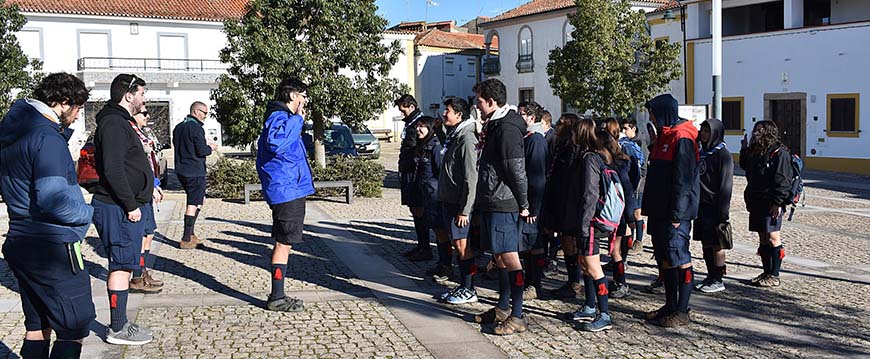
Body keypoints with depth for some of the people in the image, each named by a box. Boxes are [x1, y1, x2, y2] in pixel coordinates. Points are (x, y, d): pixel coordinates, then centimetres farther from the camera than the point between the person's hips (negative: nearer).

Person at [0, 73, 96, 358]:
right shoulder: (47, 137, -18)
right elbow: (53, 199, -27)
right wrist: (87, 213, -10)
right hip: (52, 248, -10)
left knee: (38, 326, 19)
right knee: (74, 330, -1)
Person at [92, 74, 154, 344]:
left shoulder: (120, 122, 20)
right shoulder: (114, 123, -14)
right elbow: (113, 169, -22)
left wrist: (143, 195, 19)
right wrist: (131, 205, -20)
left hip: (124, 207, 11)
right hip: (118, 209, -11)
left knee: (124, 265, 13)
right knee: (122, 266, -5)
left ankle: (120, 323, 21)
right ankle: (118, 330, 1)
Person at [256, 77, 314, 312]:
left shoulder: (284, 117, 20)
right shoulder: (279, 117, -14)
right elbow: (276, 141, -37)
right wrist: (296, 119, -29)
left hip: (289, 191, 11)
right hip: (287, 191, -11)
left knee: (284, 243, 14)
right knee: (284, 243, -5)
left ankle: (277, 296, 22)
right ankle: (277, 299, 2)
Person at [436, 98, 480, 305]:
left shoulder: (467, 139, -15)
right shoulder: (453, 136, 15)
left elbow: (471, 178, -20)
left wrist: (465, 210, -21)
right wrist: (443, 200, 16)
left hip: (459, 203, -9)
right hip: (448, 200, 9)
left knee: (463, 245, -4)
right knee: (457, 244, 13)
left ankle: (469, 290, 4)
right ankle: (463, 285, 21)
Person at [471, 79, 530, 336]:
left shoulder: (507, 128, -17)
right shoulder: (494, 125, 16)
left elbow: (517, 170, -20)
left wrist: (523, 205, -16)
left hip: (503, 205, -10)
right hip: (491, 203, 10)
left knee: (509, 259, -5)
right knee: (500, 258, 16)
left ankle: (517, 317, 1)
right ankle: (503, 309, 26)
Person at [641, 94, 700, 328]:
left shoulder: (682, 139, -14)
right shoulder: (663, 136, 17)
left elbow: (683, 179, -19)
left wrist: (676, 214, -21)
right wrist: (650, 208, 17)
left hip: (675, 213, -10)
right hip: (660, 211, 10)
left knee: (679, 258, -4)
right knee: (664, 258, 13)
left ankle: (682, 312, 3)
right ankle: (670, 306, 23)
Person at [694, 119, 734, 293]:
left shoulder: (723, 155, -10)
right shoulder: (702, 152, 13)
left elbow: (726, 185, -13)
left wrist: (723, 212, -17)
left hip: (714, 206, -7)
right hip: (701, 205, 7)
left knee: (716, 245, -1)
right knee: (705, 243, 11)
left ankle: (718, 280, 7)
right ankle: (710, 276, 21)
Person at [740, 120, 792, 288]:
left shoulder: (779, 153, -11)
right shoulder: (755, 151, 15)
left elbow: (782, 180, -15)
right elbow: (746, 167, 30)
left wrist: (778, 202, -20)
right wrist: (744, 151, 17)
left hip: (771, 204, -8)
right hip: (756, 202, 9)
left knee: (772, 237, -5)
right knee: (762, 238, 12)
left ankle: (774, 276, 1)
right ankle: (766, 273, 19)